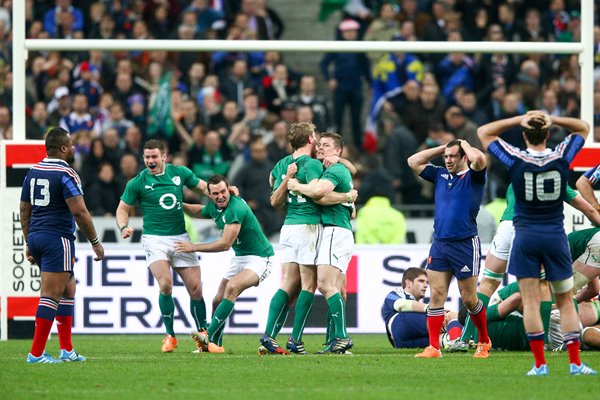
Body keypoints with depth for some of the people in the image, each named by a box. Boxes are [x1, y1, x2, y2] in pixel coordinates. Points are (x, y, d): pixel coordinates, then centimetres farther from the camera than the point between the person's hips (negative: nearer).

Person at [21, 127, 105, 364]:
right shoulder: (66, 174, -12)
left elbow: (24, 210, 16)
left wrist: (29, 242, 23)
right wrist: (95, 242, -10)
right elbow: (79, 211, -17)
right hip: (57, 238, -8)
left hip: (36, 237, 8)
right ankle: (36, 353, -10)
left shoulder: (33, 172, 12)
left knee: (68, 289, 18)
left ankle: (67, 350, 18)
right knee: (51, 296, -7)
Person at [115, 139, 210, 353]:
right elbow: (123, 209, 3)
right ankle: (170, 336, -7)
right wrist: (124, 227, -17)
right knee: (165, 285, -22)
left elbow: (203, 187, 17)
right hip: (155, 238, -3)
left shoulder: (180, 173, 4)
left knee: (195, 288, 0)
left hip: (180, 237, 3)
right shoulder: (137, 183, -3)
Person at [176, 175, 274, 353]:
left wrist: (194, 247, -20)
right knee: (218, 300, 3)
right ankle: (216, 344, 18)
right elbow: (199, 211, 28)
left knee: (232, 287, -30)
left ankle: (209, 336, -32)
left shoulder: (236, 209, -27)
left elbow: (225, 244, -28)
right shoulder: (214, 207, 1)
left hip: (260, 258, -9)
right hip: (240, 257, 9)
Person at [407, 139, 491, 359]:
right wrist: (442, 148, 13)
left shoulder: (473, 177, -2)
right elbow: (413, 161, 17)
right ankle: (433, 347, -3)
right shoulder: (440, 175, 14)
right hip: (439, 243, 5)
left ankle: (484, 342, 21)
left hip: (465, 244, -5)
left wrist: (465, 145, -3)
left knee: (469, 299, 2)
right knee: (436, 295, -2)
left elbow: (479, 159, -23)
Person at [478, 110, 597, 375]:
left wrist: (518, 120, -3)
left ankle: (540, 364, -4)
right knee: (565, 301, 8)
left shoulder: (516, 160, -10)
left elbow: (484, 133, 2)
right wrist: (552, 120, -1)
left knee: (530, 302, 0)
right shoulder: (561, 158, -5)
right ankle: (575, 362, 2)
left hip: (526, 237, -2)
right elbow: (583, 128, 12)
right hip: (555, 236, 2)